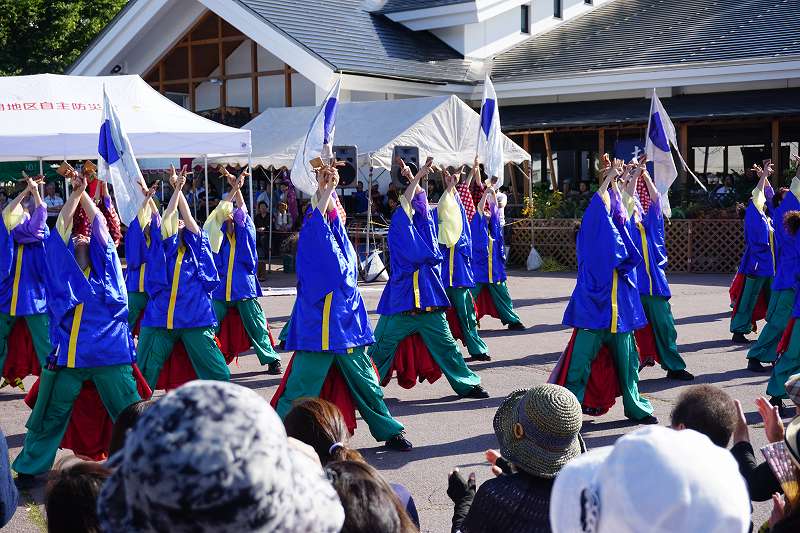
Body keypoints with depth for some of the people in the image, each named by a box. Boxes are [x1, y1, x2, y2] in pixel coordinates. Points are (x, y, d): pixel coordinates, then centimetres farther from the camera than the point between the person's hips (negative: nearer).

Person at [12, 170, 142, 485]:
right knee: (51, 416, 7)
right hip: (68, 353, 0)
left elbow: (99, 224, 7)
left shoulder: (105, 265, 13)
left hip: (110, 351, 0)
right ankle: (29, 468, 20)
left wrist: (85, 193, 7)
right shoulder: (62, 269, 11)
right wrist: (75, 192, 2)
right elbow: (62, 225, 2)